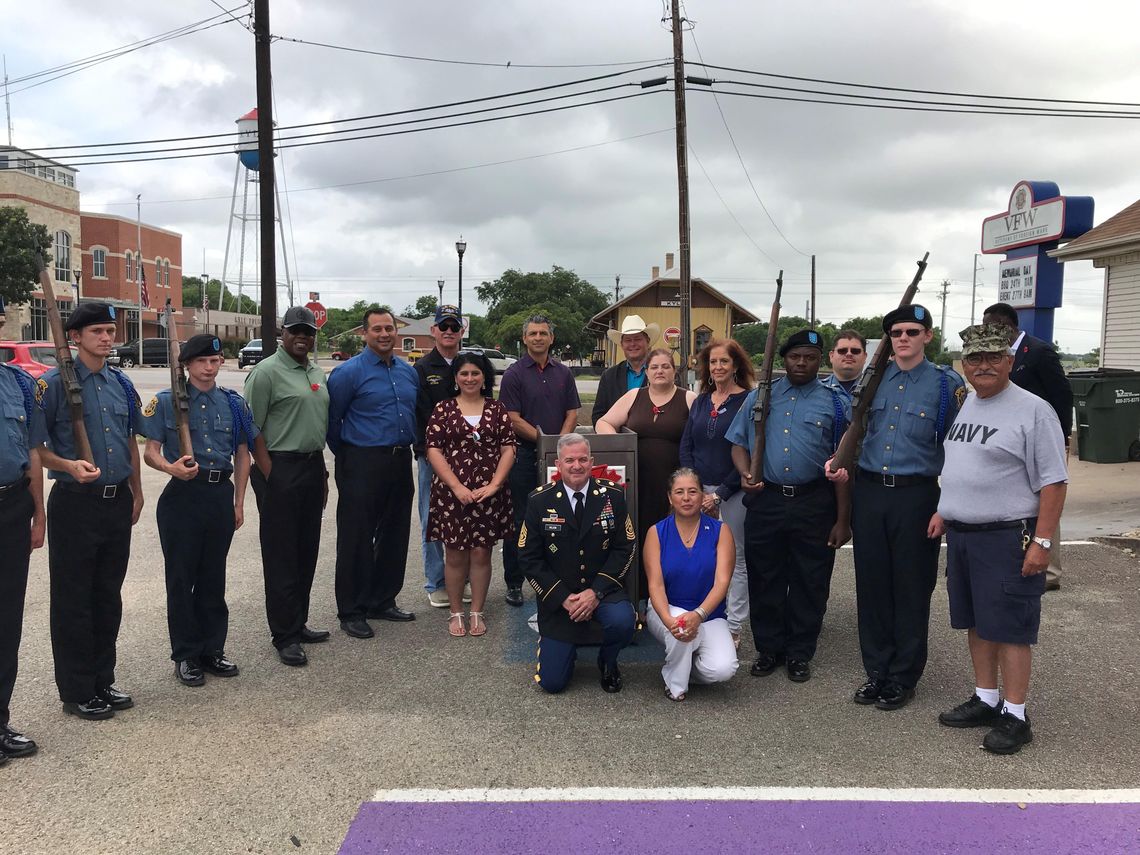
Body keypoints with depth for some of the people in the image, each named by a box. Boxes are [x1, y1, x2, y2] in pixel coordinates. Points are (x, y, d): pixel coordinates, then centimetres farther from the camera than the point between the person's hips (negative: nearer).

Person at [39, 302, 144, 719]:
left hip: (118, 503, 6)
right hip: (75, 503, -6)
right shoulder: (54, 384, -9)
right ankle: (76, 692, 16)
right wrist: (69, 466, -25)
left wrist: (136, 493, 17)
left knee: (109, 596, 14)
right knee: (73, 600, 4)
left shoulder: (121, 384, 10)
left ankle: (103, 681, 27)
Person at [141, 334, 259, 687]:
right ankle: (185, 656, 16)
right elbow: (150, 452, -4)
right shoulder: (166, 402, -2)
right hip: (183, 495, -3)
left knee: (214, 577, 12)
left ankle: (212, 650, 24)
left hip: (221, 495, 3)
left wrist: (239, 502, 9)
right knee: (181, 577, 4)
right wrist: (171, 468, -26)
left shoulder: (233, 403, 7)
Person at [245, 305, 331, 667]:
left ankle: (298, 624, 25)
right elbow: (252, 430, -11)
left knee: (306, 552, 13)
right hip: (280, 470, -8)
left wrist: (322, 472, 17)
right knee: (281, 555, -1)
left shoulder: (317, 373, 15)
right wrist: (269, 474, -15)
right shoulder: (266, 372, -8)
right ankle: (285, 636, 7)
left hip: (313, 467, 8)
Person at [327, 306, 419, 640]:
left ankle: (383, 601, 27)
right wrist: (347, 458, 5)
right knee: (356, 540, 0)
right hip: (363, 465, -6)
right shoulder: (349, 372, -8)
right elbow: (331, 420, -3)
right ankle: (351, 612, 11)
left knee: (395, 536, 13)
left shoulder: (409, 372, 11)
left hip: (401, 462, 6)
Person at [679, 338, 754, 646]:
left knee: (735, 560, 3)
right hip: (699, 491, 5)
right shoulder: (700, 401, 11)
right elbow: (686, 447, 9)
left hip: (733, 492, -4)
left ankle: (733, 628, 12)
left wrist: (720, 494, -12)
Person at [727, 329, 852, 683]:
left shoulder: (835, 403, 3)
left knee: (809, 583, 6)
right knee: (764, 580, 9)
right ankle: (768, 649, 24)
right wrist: (745, 473, -8)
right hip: (765, 499, 2)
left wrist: (842, 519, -2)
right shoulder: (759, 397, 10)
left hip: (814, 504, -1)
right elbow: (739, 443, 13)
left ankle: (799, 654, 22)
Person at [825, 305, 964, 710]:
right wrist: (841, 463, 2)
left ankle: (903, 678, 20)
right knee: (871, 585, 9)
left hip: (916, 495, -3)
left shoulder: (946, 384, -2)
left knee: (911, 589, 5)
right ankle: (877, 672, 23)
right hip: (868, 491, 4)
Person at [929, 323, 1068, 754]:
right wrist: (945, 511, 18)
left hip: (1008, 537, -8)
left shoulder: (1032, 410, -12)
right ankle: (985, 700, 28)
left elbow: (1053, 481, -14)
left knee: (1010, 627, -1)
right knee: (977, 622, 15)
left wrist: (1042, 541, -18)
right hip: (961, 533, 8)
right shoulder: (965, 404, 12)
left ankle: (1015, 716, 9)